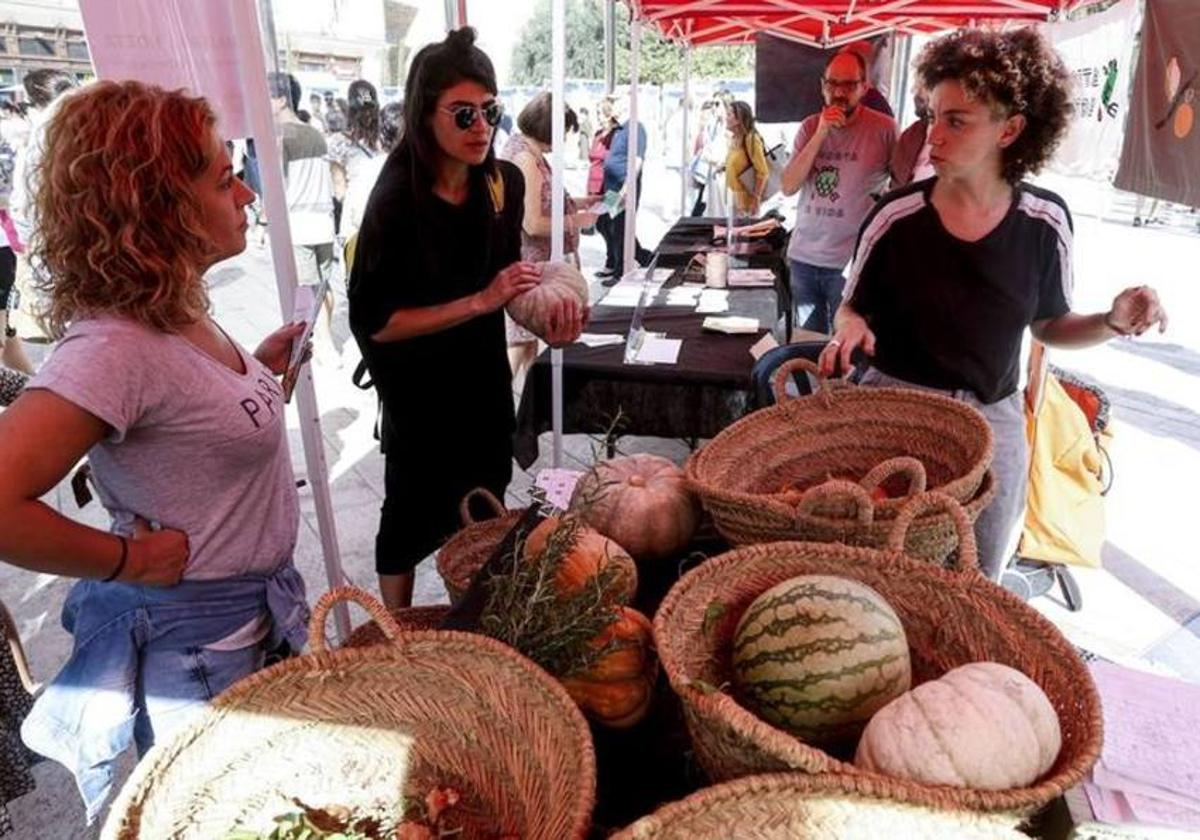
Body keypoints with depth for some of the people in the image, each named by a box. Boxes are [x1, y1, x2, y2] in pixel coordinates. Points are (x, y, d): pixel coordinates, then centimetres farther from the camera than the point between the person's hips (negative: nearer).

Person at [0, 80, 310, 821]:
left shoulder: (179, 312, -1)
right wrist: (127, 559, -23)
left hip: (257, 615, 8)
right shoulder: (115, 347, -28)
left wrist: (260, 364, 2)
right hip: (195, 644, -8)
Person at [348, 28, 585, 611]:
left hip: (485, 373, 6)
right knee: (414, 514, 11)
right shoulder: (396, 202, -23)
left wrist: (546, 318, -10)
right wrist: (477, 302, -28)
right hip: (418, 388, -6)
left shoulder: (506, 182, -7)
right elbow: (373, 323, -23)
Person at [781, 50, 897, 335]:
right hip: (803, 256, 4)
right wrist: (820, 134, -14)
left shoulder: (884, 128, -8)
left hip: (851, 261, -3)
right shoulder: (810, 127, 2)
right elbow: (788, 187, -7)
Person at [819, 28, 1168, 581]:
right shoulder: (896, 218, -11)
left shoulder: (1045, 221, -5)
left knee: (977, 582, 19)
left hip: (992, 421, 2)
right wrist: (849, 327, -21)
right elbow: (853, 307, 1)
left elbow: (1048, 325, 7)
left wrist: (1113, 323, -12)